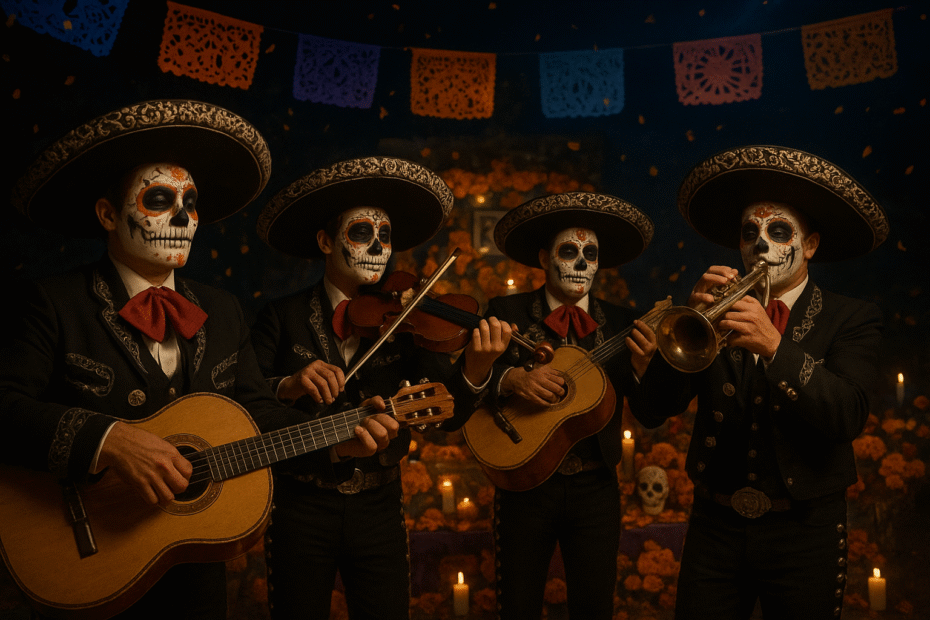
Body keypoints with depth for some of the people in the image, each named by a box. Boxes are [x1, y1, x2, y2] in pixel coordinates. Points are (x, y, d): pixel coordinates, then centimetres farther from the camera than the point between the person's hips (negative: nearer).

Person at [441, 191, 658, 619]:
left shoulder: (621, 324, 2)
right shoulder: (506, 314, -4)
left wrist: (643, 368, -21)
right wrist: (507, 379, -27)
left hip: (595, 488, 2)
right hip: (524, 483, -1)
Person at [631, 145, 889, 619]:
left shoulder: (851, 320, 0)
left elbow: (848, 418, -17)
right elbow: (651, 412, -6)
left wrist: (775, 346, -30)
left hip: (804, 531, -1)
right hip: (715, 526, 2)